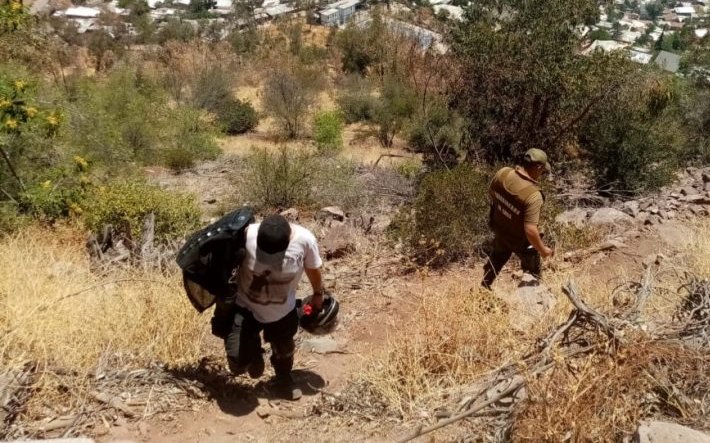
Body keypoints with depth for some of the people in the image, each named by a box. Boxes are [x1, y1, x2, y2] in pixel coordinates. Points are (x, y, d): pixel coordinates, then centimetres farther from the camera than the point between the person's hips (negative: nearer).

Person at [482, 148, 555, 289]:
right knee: (533, 271, 23)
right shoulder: (533, 195, -38)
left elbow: (490, 194, 1)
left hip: (499, 230, 6)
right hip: (521, 240, -6)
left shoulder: (502, 173, -20)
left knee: (496, 259, 34)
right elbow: (530, 231, -37)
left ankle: (484, 287, 55)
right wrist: (542, 249, -20)